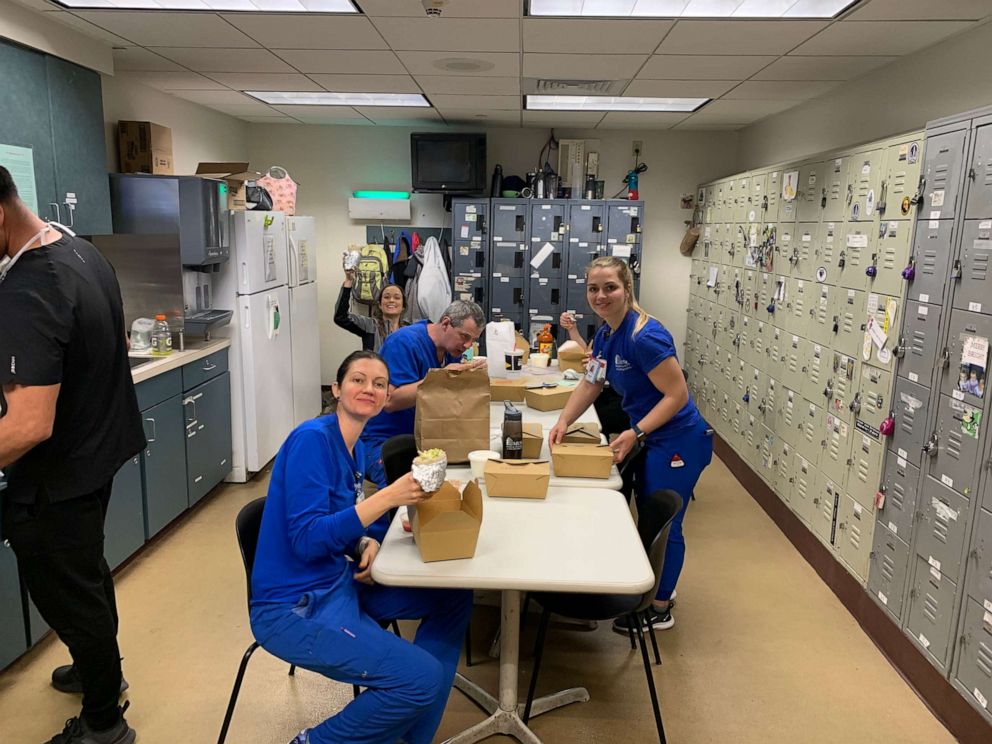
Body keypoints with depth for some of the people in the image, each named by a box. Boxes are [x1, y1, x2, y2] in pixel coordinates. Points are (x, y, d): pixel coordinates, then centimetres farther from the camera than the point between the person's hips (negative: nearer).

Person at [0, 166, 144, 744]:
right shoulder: (83, 250, 0)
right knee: (88, 572, 27)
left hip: (56, 478, -9)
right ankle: (101, 668, 50)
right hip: (101, 446, 9)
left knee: (66, 595, 10)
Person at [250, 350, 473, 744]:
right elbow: (306, 540, -26)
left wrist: (366, 544, -6)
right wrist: (388, 497, -31)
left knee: (454, 597, 8)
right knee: (423, 677, -17)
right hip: (294, 607, -9)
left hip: (340, 584, 9)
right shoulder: (312, 438, -19)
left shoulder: (353, 446, 7)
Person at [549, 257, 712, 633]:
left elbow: (677, 395, -24)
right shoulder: (605, 334, 1)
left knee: (664, 524, 5)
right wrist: (563, 421, -4)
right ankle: (658, 586, 44)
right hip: (652, 439, 9)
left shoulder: (645, 337, -27)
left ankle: (660, 609, 24)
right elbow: (590, 383, 9)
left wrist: (635, 433, -28)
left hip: (678, 442, -9)